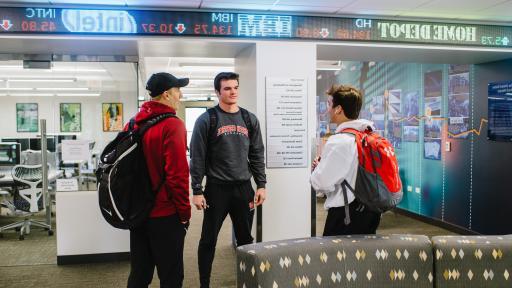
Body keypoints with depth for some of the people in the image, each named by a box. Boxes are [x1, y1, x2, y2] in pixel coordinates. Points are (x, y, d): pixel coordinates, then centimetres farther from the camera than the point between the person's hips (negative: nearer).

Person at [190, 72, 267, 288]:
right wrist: (197, 191, -11)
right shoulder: (207, 120, -4)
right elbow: (197, 157, -6)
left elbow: (257, 155, 10)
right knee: (209, 240, 6)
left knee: (246, 239, 12)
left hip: (244, 188, 4)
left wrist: (261, 185, 4)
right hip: (216, 189, -3)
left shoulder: (249, 119, 8)